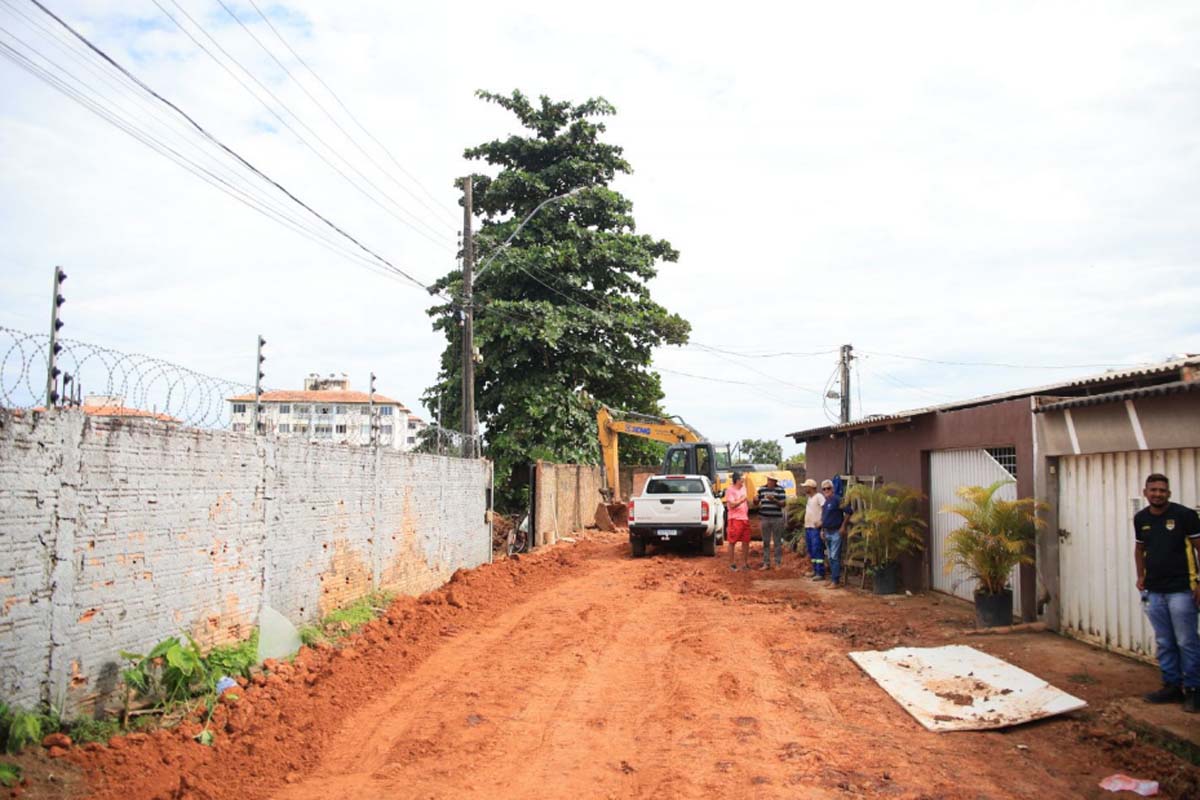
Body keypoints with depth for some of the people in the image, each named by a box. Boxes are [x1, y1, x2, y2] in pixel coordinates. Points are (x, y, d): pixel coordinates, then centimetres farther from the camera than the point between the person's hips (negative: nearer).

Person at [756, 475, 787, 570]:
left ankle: (778, 563, 10)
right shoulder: (761, 489, 9)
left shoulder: (780, 489, -2)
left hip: (777, 519, -3)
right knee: (766, 542, 6)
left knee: (777, 542, 3)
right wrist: (755, 500, -7)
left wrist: (774, 500, -21)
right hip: (765, 518, 3)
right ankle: (766, 563, 12)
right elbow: (757, 502, 17)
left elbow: (783, 504, -6)